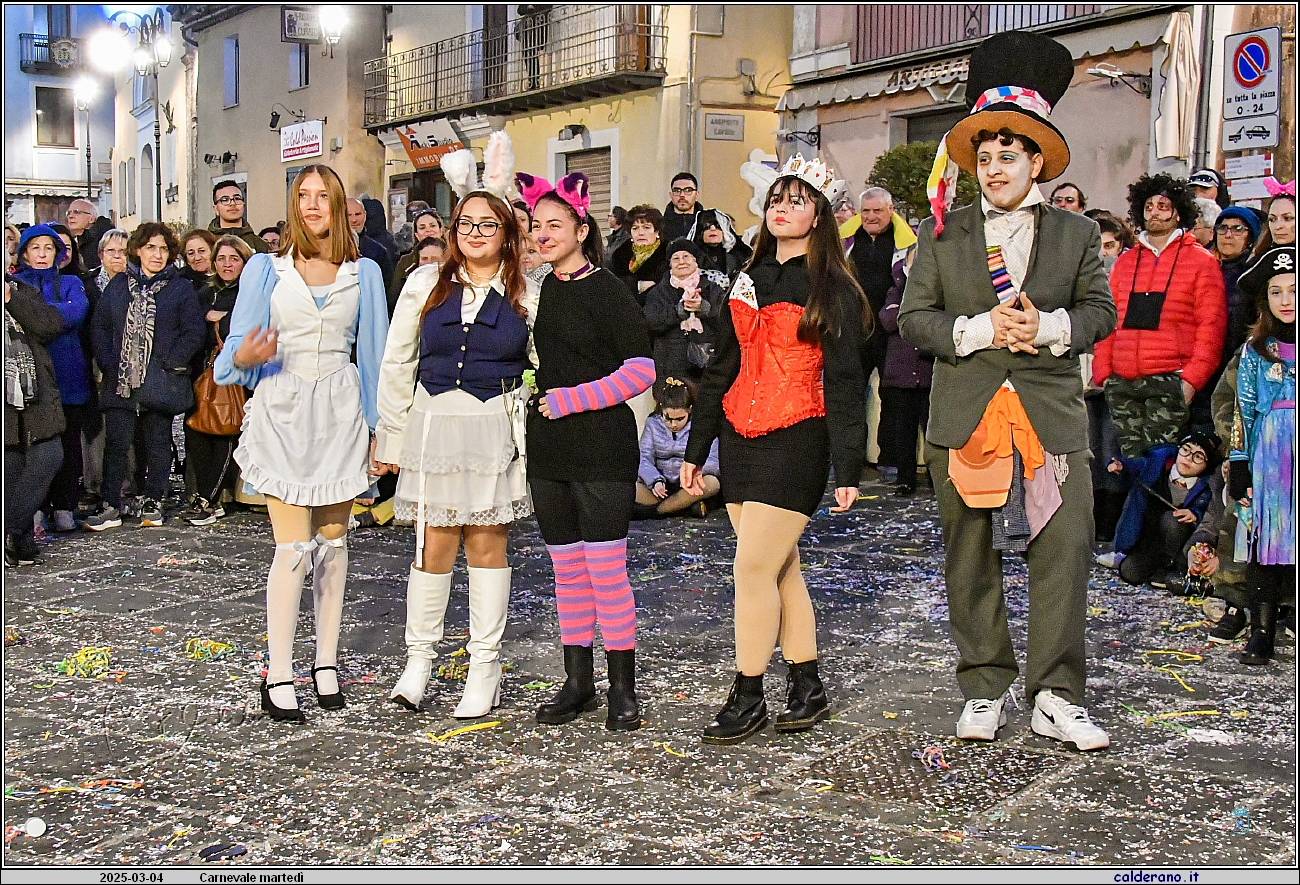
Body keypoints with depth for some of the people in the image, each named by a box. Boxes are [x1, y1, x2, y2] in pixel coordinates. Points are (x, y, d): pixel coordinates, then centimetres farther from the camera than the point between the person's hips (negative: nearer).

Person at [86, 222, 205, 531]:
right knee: (116, 442, 0)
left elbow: (194, 332, -4)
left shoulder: (180, 288, 2)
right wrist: (108, 364, -3)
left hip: (161, 383, -2)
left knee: (158, 443, 7)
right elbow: (100, 325, 9)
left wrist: (170, 363, -12)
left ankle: (153, 503, 18)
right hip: (121, 379, 2)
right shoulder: (119, 284, 11)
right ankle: (110, 506, 6)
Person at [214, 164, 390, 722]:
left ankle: (327, 664, 18)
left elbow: (373, 352, 11)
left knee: (332, 541, 7)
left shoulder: (363, 273, 9)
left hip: (339, 411, 2)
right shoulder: (266, 269, 5)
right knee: (292, 546, -9)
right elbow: (237, 343, 1)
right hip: (281, 410, -2)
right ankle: (278, 676, -2)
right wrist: (243, 357, -23)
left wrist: (379, 425, 7)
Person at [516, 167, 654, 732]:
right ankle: (578, 682, 20)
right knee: (566, 570, 11)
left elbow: (641, 371, -13)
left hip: (602, 451, -6)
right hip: (547, 452, 6)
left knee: (606, 570, -5)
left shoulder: (607, 291, -7)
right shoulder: (539, 291, 12)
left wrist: (570, 400, -14)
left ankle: (622, 689, 6)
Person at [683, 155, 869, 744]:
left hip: (795, 442, -6)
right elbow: (723, 369, 18)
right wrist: (696, 449, 17)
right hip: (740, 437, 6)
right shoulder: (749, 281, 15)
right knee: (780, 569, 9)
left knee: (754, 568, -9)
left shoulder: (833, 289, -3)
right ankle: (807, 690, 19)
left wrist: (847, 469, -13)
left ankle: (747, 698, 2)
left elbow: (843, 382, -7)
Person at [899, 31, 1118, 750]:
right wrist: (981, 329, -13)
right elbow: (913, 317, 3)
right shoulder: (941, 234, 9)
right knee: (970, 560, 6)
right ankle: (984, 691, 17)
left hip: (1052, 417, 0)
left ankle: (1056, 698, 4)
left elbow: (1100, 311, 5)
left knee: (1063, 553, -5)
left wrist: (1046, 326, -15)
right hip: (965, 416, 1)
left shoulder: (1077, 233, 10)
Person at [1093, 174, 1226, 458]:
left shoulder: (1201, 261, 7)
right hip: (1121, 383, 4)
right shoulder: (1125, 262, 19)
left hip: (1170, 381, -4)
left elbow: (1211, 325, -1)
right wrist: (1103, 372, 4)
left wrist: (1192, 378, -11)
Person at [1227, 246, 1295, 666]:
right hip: (1268, 457, 1)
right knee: (1264, 539, -2)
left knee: (1289, 540, -4)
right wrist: (1239, 470, 3)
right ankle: (1262, 632, 4)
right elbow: (1243, 413, 8)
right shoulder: (1255, 350, 9)